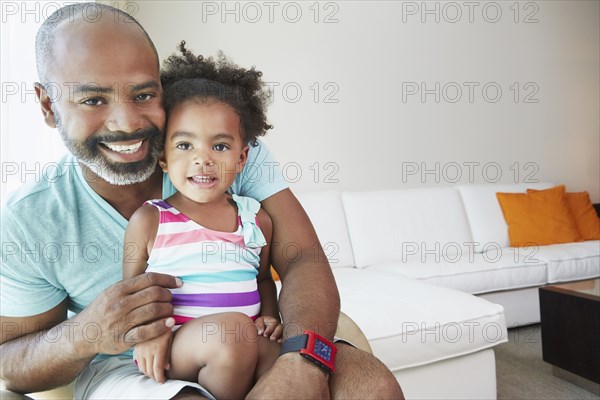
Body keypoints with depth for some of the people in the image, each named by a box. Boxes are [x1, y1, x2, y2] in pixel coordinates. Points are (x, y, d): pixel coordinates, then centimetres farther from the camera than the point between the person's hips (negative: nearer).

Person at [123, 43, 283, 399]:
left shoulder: (257, 219, 5)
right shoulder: (148, 220, -3)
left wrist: (270, 316, 1)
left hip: (248, 340, 3)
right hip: (172, 349, -2)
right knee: (232, 330, -31)